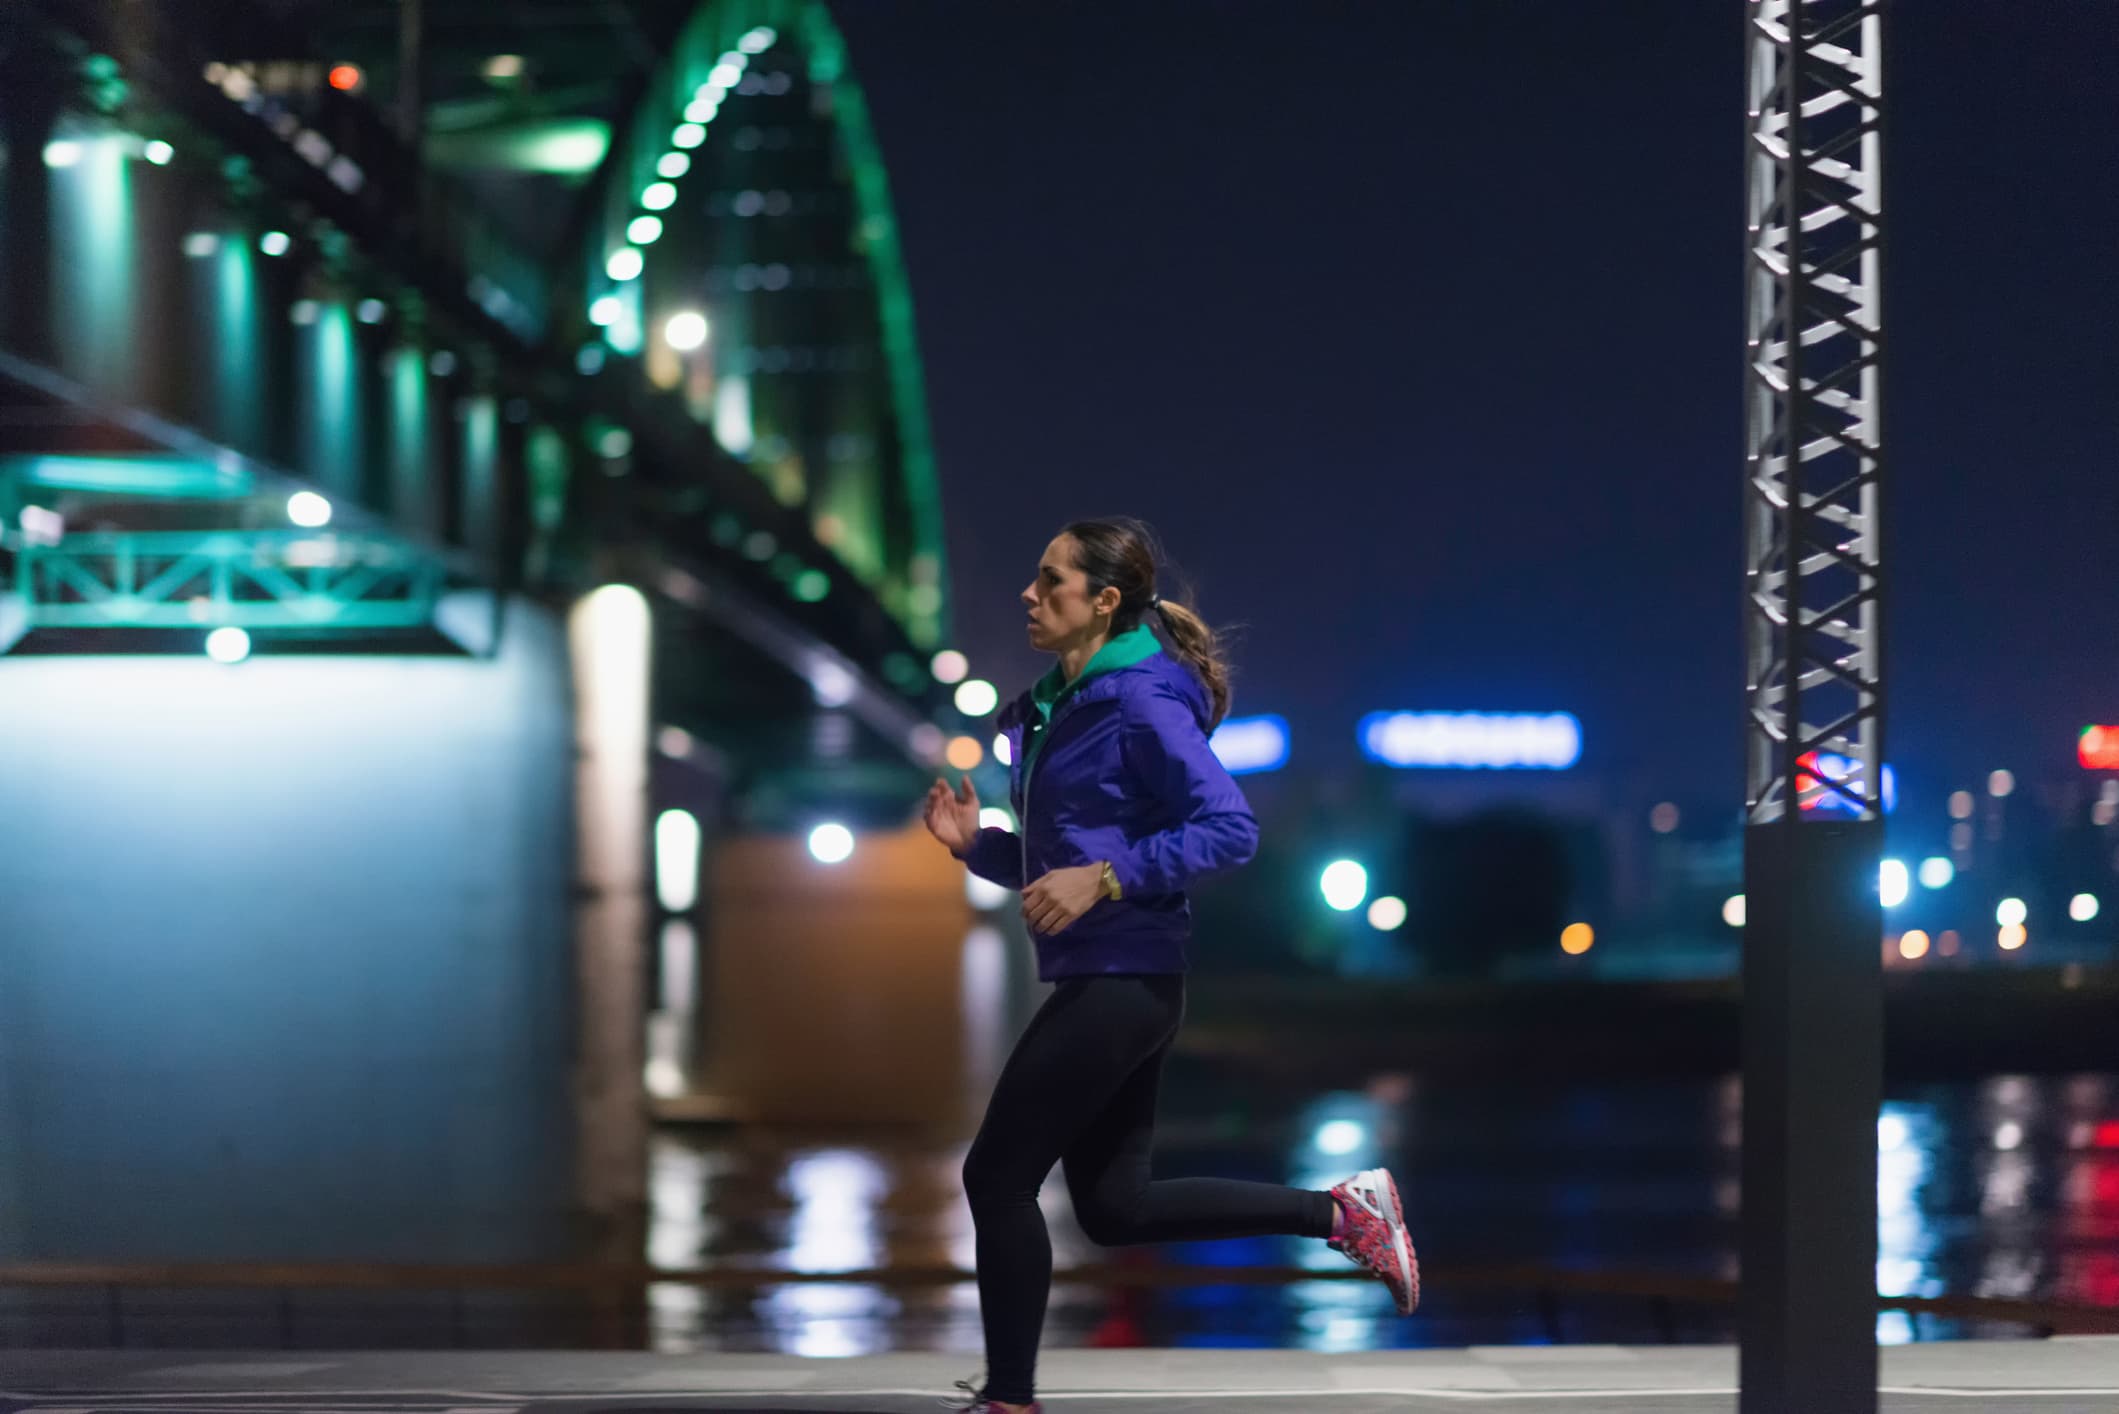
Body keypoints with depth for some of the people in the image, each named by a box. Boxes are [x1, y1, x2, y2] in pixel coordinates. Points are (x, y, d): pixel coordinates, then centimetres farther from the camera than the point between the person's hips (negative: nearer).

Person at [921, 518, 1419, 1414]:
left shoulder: (1141, 704, -13)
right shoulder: (1058, 710, 15)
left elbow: (1229, 829, -20)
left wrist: (1104, 881, -24)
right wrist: (975, 845, 6)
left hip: (1122, 981, -10)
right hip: (1094, 979, 10)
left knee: (998, 1175, -5)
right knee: (1114, 1205, 12)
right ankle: (1340, 1212, 18)